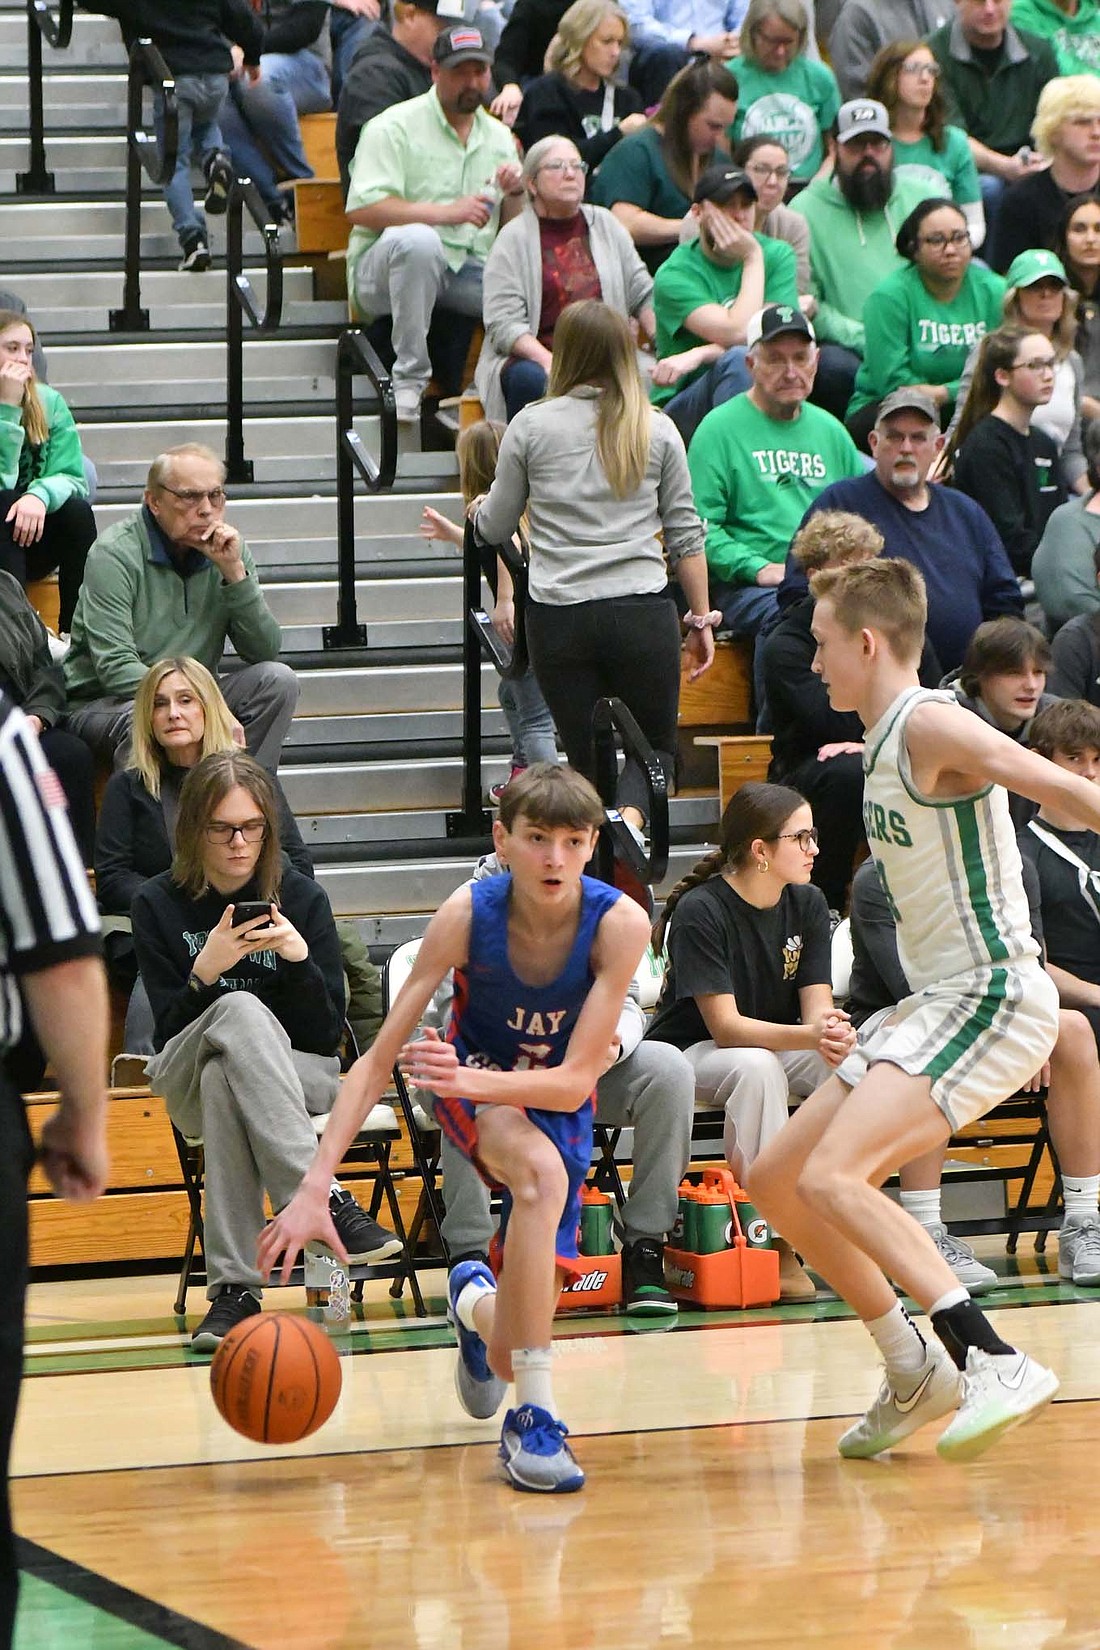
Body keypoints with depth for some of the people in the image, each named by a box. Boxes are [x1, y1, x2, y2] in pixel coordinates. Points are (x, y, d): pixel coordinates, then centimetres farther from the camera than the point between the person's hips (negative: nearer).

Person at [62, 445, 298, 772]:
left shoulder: (229, 549, 3)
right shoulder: (115, 554, -14)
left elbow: (265, 652, -3)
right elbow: (115, 668, -24)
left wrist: (234, 571, -16)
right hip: (103, 704, -6)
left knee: (278, 680, -16)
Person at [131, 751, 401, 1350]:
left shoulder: (302, 898, -1)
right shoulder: (157, 905, -1)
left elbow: (327, 1037, -3)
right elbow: (169, 1033, -5)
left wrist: (299, 957, -21)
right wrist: (206, 971, -24)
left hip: (296, 1072, 1)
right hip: (186, 1083, -1)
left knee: (223, 1079, -37)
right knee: (242, 1010, -36)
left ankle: (233, 1287, -41)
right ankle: (325, 1204, -48)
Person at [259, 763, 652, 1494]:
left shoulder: (619, 924, -26)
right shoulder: (468, 915, -26)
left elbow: (575, 1080, -28)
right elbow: (378, 1060, -23)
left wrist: (473, 1080, -46)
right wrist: (315, 1187, -33)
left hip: (558, 1102, 2)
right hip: (474, 1089, -2)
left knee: (512, 1349, -5)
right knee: (540, 1170, -39)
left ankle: (477, 1300, 36)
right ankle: (534, 1419, -36)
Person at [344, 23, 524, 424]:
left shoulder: (499, 136, 16)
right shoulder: (394, 127, -3)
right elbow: (361, 210, -15)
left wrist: (515, 196, -5)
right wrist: (447, 213, -22)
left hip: (472, 270, 4)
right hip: (385, 268, -4)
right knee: (418, 239, -39)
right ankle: (409, 380, -30)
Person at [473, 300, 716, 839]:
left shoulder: (531, 426, 1)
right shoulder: (656, 430, 4)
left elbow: (495, 528, 10)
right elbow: (685, 535, 7)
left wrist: (479, 510, 34)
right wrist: (700, 618, 16)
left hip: (558, 616, 0)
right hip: (642, 612, 0)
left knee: (586, 759, 12)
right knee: (655, 746, 12)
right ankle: (631, 816, -19)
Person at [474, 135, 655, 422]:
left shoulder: (604, 224, 16)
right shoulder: (514, 239, 2)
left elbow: (642, 294, 15)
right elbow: (503, 324, -7)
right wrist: (550, 362, -23)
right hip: (531, 357, -3)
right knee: (533, 379, -38)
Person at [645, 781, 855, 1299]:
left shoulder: (807, 904, -1)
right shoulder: (700, 912, -20)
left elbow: (817, 1005, -7)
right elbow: (725, 1026, -26)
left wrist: (833, 1033, -33)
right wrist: (810, 1036, -41)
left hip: (780, 1047, 5)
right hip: (692, 1053, -5)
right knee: (757, 1067, -38)